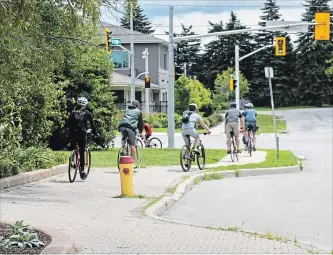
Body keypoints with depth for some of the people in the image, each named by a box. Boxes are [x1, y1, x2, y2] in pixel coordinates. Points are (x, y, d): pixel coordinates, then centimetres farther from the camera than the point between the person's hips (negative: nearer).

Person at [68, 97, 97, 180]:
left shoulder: (73, 113, 11)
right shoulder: (87, 113, 3)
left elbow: (69, 124, 11)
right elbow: (92, 124, 7)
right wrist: (95, 132, 18)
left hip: (73, 134, 2)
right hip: (82, 134, -2)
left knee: (73, 150, 19)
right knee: (82, 153, 0)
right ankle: (82, 170, 0)